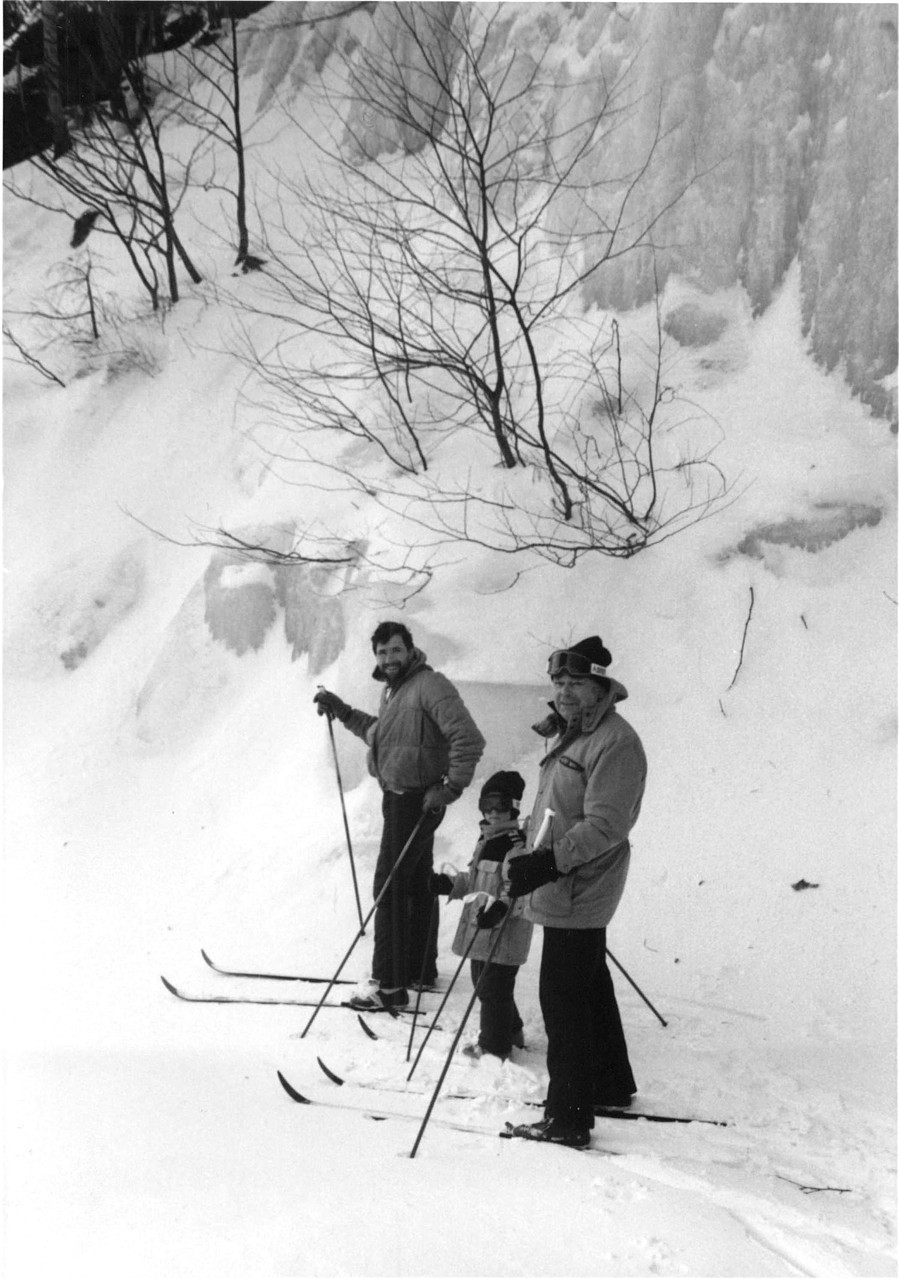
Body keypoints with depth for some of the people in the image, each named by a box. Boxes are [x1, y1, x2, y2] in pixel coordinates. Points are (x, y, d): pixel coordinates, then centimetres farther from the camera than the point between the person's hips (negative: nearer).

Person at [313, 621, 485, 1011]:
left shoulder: (430, 686, -19)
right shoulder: (392, 689, 12)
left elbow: (468, 739, -26)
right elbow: (380, 733, 25)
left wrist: (451, 787, -24)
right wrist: (342, 712, 18)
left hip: (417, 800, -10)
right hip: (399, 798, 10)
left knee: (390, 886, -8)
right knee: (416, 884, 19)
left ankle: (388, 984, -4)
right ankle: (420, 968, 32)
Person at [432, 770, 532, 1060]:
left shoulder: (519, 847, -16)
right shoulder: (485, 842, 14)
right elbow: (473, 879, 24)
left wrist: (501, 908, -37)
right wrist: (448, 884, 10)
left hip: (506, 935, -10)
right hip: (480, 931, 10)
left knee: (494, 988, -3)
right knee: (483, 983, 19)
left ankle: (495, 1045, 10)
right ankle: (512, 1032, 36)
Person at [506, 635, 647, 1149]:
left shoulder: (614, 742, -18)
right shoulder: (574, 734, 14)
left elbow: (604, 825, -25)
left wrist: (547, 863, -29)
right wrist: (528, 860, 20)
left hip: (577, 893, -10)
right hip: (569, 890, 10)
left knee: (564, 1000, -8)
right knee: (590, 987, 22)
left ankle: (569, 1117, -4)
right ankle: (611, 1085, 38)